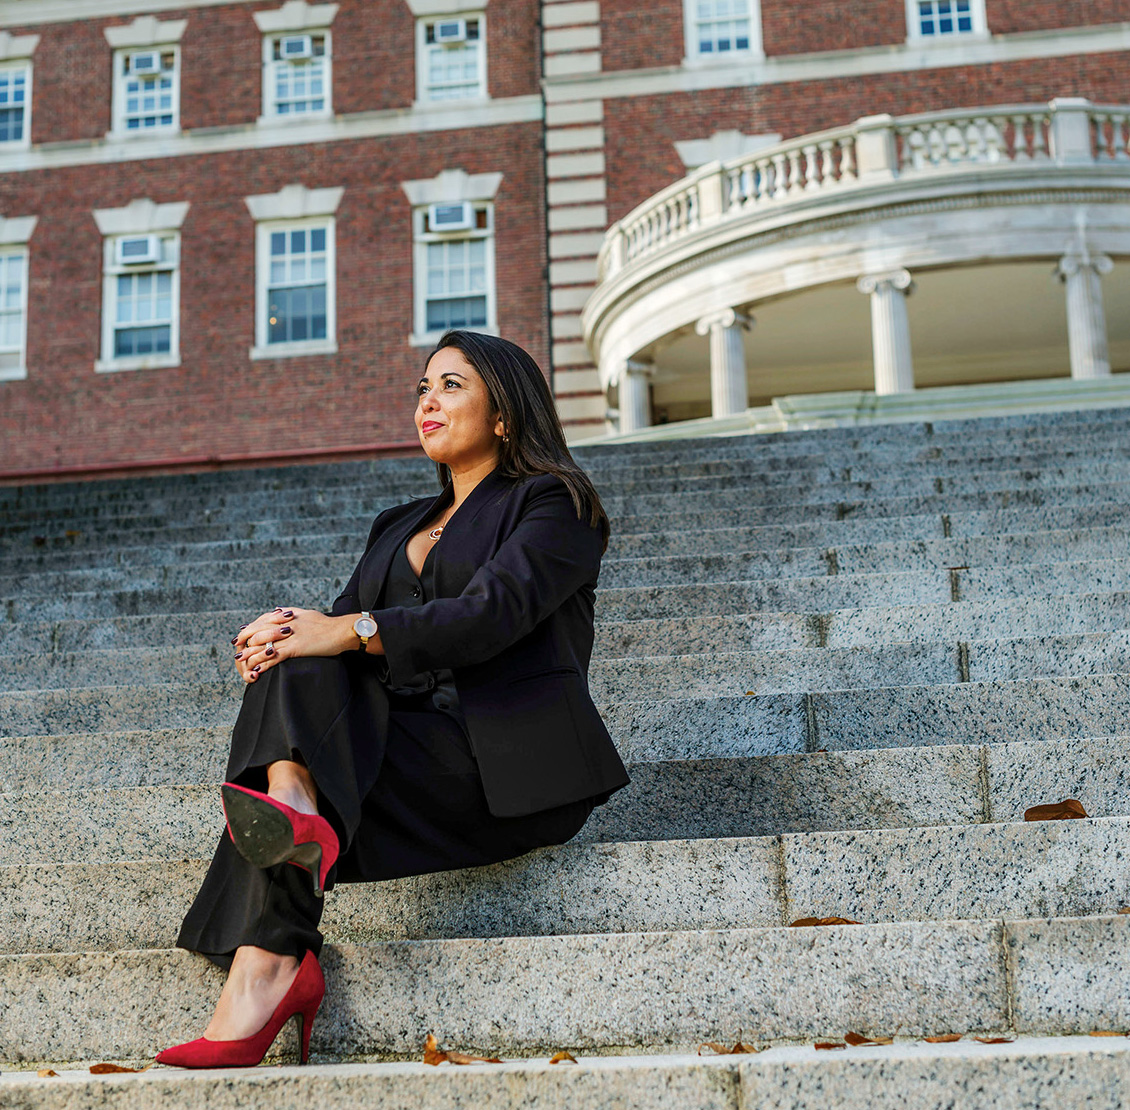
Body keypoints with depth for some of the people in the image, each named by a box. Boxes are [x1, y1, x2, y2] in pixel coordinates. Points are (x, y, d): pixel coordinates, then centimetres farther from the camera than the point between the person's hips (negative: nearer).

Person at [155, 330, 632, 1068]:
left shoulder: (552, 505, 6)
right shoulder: (399, 528, 28)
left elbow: (491, 612, -12)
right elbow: (340, 627, 13)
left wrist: (350, 631, -22)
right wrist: (283, 639, -10)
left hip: (508, 762, -6)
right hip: (403, 745, 6)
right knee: (298, 657, -18)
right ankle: (297, 814, -42)